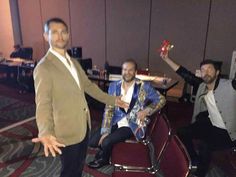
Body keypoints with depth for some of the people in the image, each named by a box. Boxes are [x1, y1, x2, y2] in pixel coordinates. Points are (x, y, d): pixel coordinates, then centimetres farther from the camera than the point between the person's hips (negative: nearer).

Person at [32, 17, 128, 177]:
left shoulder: (73, 62, 7)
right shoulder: (43, 68, -19)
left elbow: (88, 85, 13)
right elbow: (43, 104, -25)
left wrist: (112, 100, 12)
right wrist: (46, 133, -41)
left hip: (84, 125, 7)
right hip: (68, 131, -7)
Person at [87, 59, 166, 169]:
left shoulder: (144, 87, -10)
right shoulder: (114, 86, -1)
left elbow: (161, 100, -3)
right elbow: (108, 109, -3)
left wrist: (146, 111, -19)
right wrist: (105, 132, -10)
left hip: (133, 125, -3)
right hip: (115, 122, 4)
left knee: (106, 142, -21)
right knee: (92, 142, -10)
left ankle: (104, 159, 16)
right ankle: (105, 149, 26)